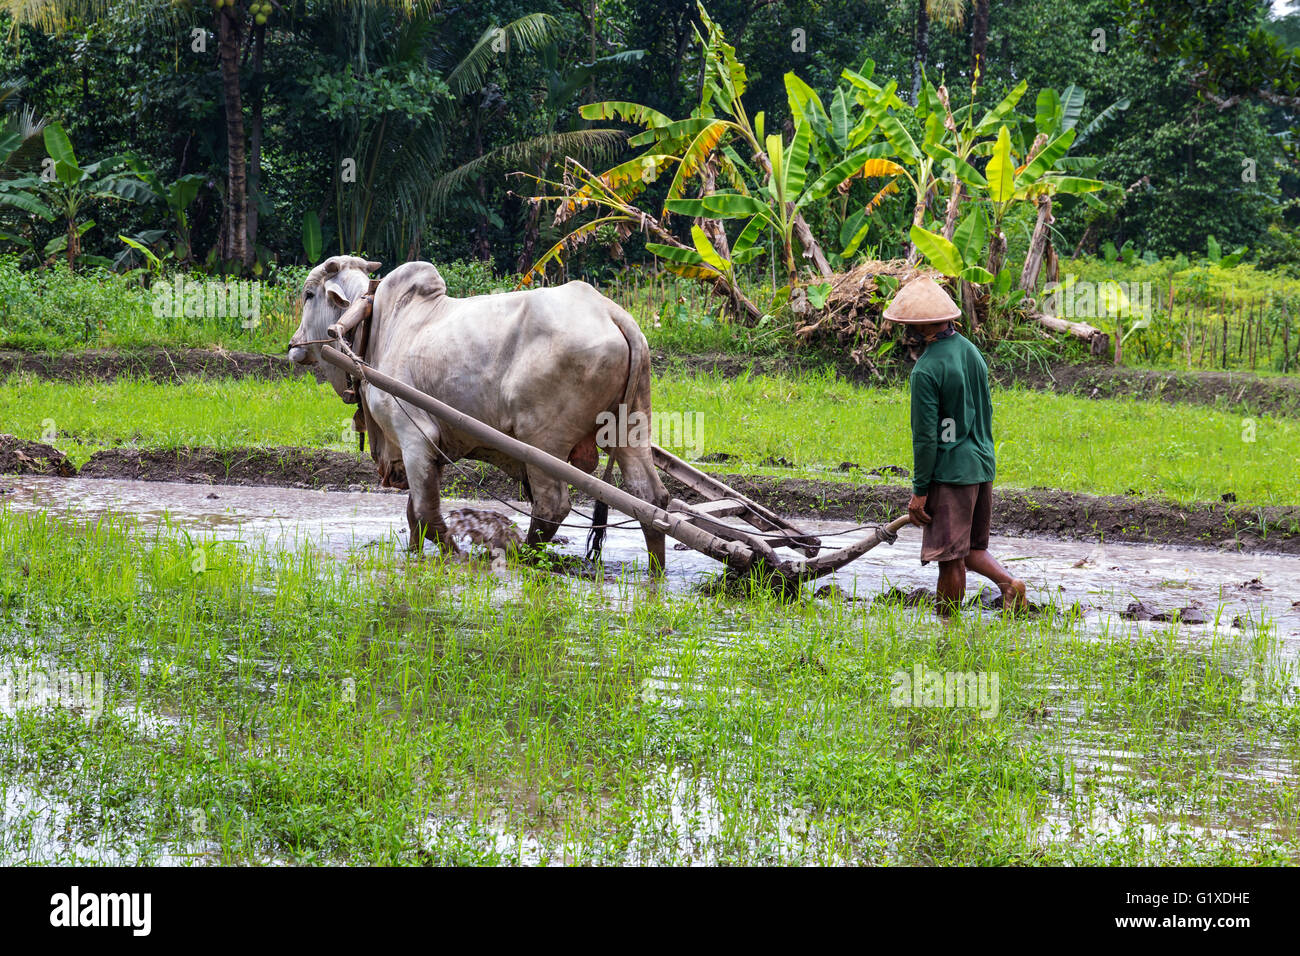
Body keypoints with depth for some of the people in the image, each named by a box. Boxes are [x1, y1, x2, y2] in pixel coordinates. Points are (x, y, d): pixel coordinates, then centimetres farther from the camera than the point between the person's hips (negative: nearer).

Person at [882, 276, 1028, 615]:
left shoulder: (927, 370, -17)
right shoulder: (972, 351, 8)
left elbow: (925, 437, -16)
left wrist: (919, 491, -11)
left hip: (950, 473, -8)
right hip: (982, 466, 8)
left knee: (951, 559, -1)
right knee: (971, 548, 19)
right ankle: (1008, 583, -3)